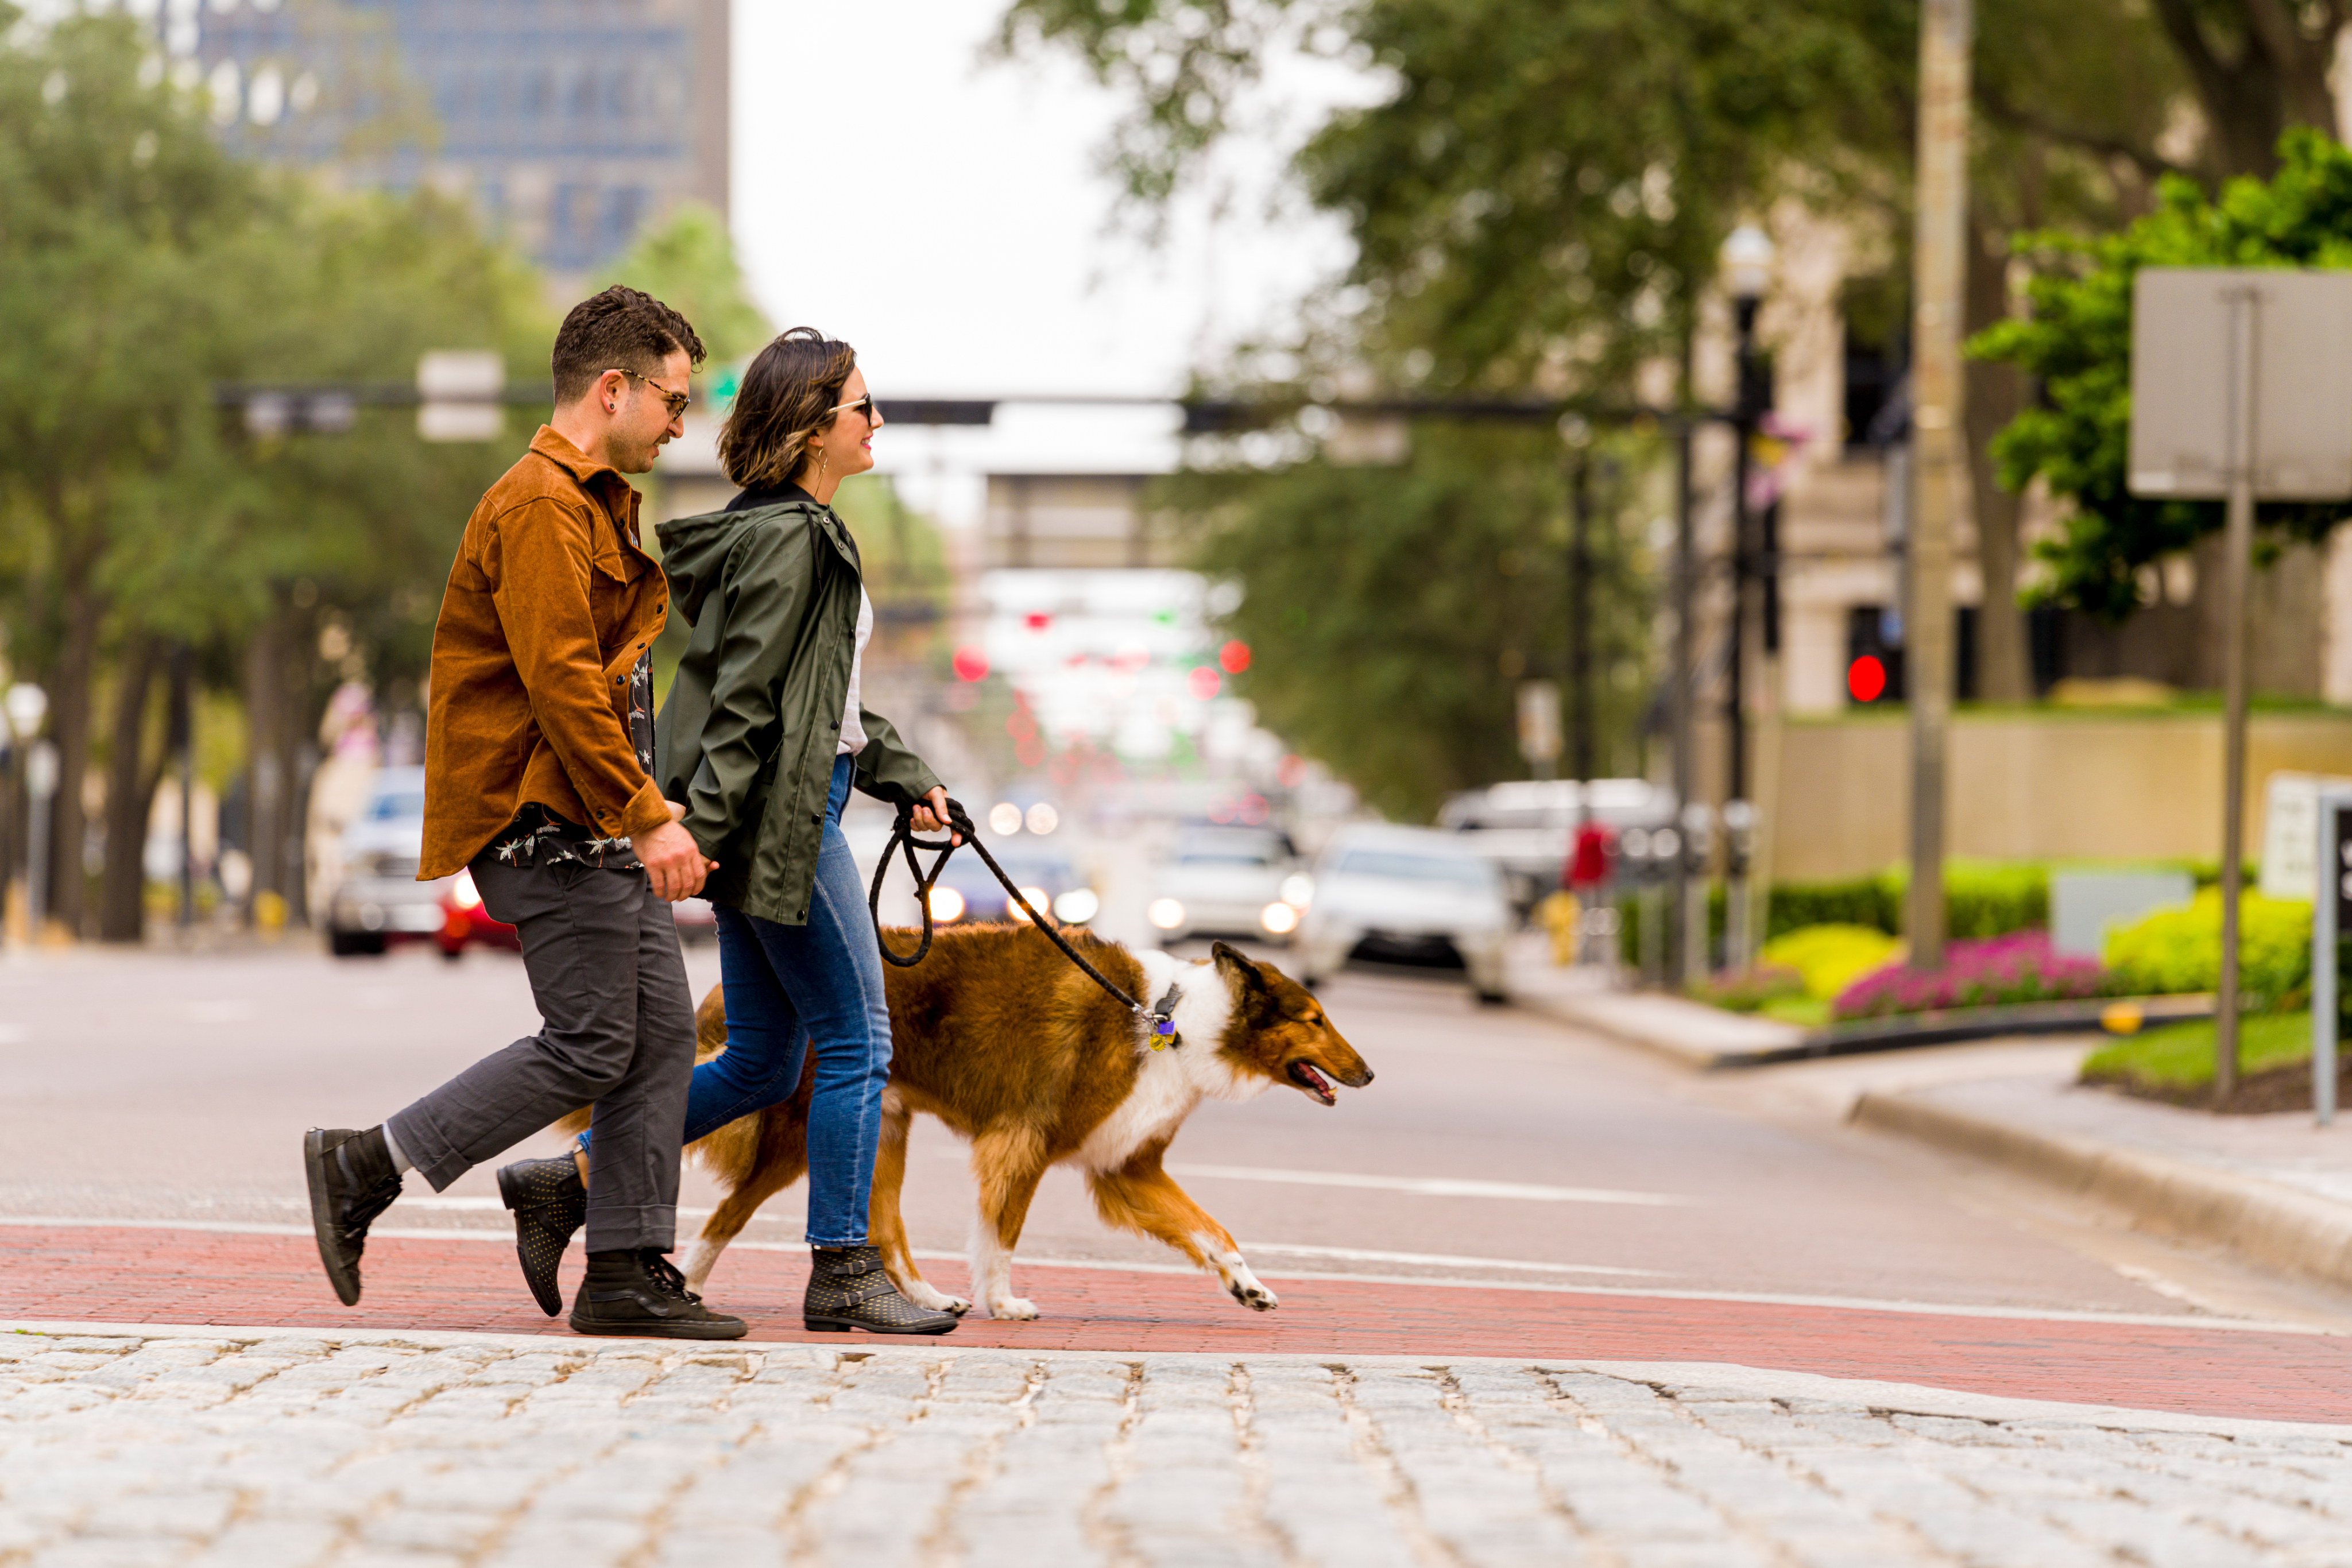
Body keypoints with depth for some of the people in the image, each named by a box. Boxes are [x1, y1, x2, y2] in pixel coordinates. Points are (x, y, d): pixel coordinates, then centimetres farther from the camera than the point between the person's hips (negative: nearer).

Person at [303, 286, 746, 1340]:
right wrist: (647, 817, -23)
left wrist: (648, 806, 19)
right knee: (590, 1046, -10)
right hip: (546, 817, -10)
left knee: (661, 1031, 4)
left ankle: (630, 1270, 6)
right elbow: (560, 681, -22)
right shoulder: (541, 506, -13)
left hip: (598, 819, 10)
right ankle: (363, 1168, -2)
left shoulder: (595, 505, 22)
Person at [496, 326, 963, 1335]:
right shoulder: (789, 542, -14)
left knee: (763, 1062, 11)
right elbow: (746, 702, -19)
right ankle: (842, 1272, 2)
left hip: (785, 812, 10)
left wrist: (904, 778, 21)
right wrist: (700, 830, -23)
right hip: (777, 817, -10)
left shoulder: (805, 533, 18)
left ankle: (570, 1177, 12)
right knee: (857, 1037, -4)